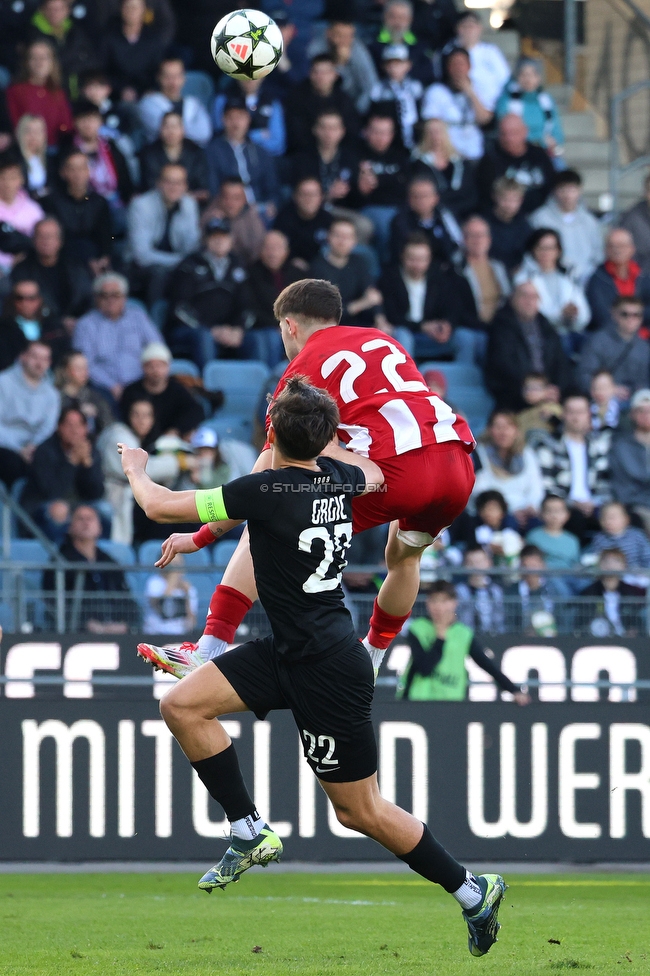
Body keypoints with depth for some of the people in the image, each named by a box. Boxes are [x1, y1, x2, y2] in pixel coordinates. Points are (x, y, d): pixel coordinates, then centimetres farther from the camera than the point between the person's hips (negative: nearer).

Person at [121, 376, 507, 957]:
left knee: (361, 810, 3)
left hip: (328, 670, -9)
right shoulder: (339, 478, -1)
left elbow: (160, 506, -14)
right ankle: (250, 834, 6)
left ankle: (473, 892, 15)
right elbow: (375, 475, 27)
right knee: (182, 705, 1)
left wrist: (135, 469, 7)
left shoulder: (266, 491, -23)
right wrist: (317, 439, 38)